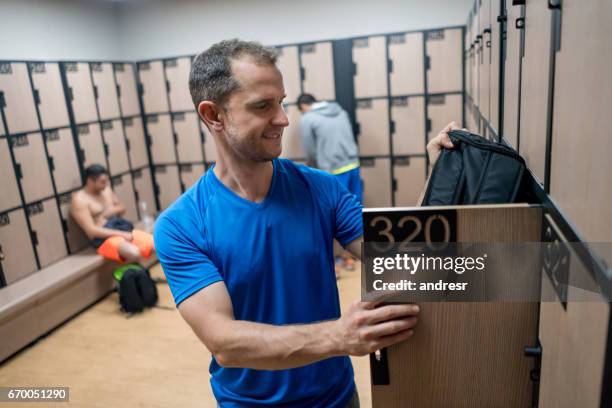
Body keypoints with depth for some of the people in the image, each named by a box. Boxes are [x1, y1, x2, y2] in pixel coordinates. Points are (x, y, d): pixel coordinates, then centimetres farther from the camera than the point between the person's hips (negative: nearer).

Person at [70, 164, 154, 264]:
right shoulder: (79, 199, -9)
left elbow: (122, 208, 23)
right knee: (134, 253, -36)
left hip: (123, 228, 7)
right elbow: (91, 230, -16)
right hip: (104, 238, -7)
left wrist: (113, 210, -2)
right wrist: (121, 234, -21)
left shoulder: (106, 189, 12)